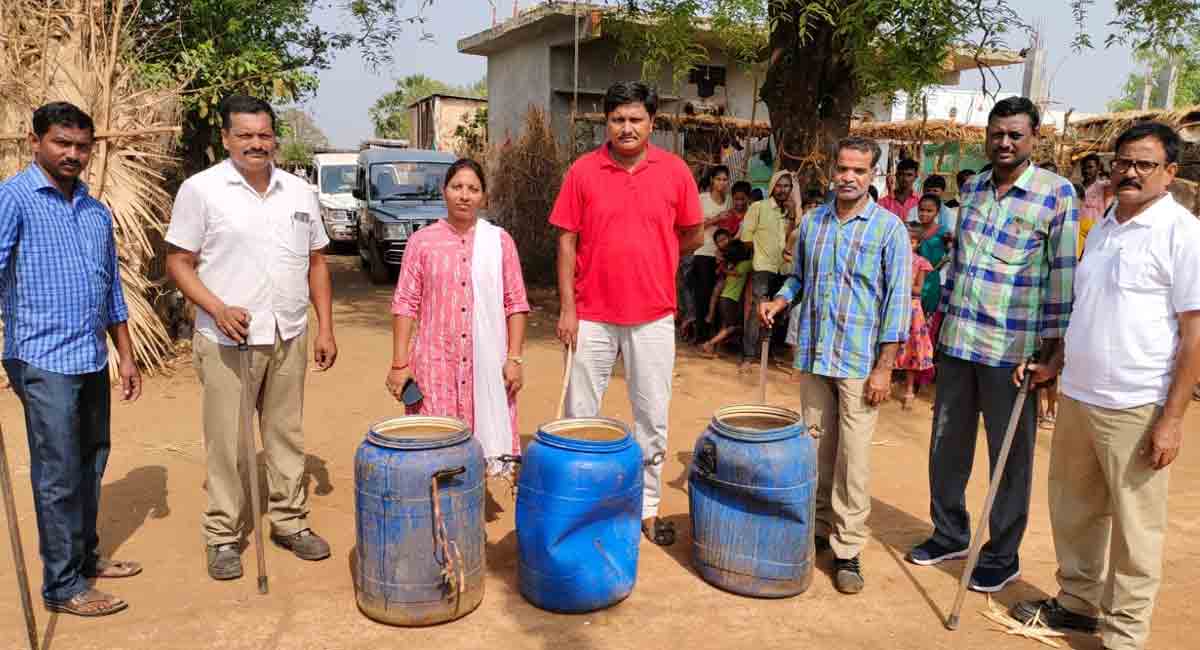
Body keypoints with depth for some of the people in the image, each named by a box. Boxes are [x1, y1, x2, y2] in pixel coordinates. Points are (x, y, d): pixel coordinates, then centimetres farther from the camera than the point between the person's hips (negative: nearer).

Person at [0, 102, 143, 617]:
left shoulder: (96, 211, 13)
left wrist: (126, 356, 17)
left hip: (93, 360, 7)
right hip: (44, 362, -6)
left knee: (91, 463, 16)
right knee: (59, 477, 0)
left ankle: (86, 555, 32)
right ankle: (63, 587, 12)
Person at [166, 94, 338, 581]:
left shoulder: (299, 192, 9)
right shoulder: (200, 189, -3)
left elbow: (316, 262, 12)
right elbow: (178, 263, -3)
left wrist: (325, 327, 7)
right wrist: (219, 309, -19)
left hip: (289, 337, 4)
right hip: (228, 340, -4)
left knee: (287, 434, 13)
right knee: (227, 441, 4)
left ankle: (290, 521, 26)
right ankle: (222, 536, 18)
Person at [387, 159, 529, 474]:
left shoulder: (500, 241, 6)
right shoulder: (422, 241, 4)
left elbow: (516, 303, 6)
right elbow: (404, 304, 3)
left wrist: (514, 358, -1)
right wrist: (399, 364, -2)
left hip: (487, 362, 1)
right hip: (435, 361, 0)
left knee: (485, 438, 4)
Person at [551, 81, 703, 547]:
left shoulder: (674, 171, -1)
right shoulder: (582, 171, -3)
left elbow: (693, 235, 10)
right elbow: (567, 241, -2)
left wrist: (648, 260, 11)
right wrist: (567, 307, -5)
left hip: (652, 316, 1)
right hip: (593, 315, 0)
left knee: (652, 419, 10)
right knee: (579, 417, 8)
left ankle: (647, 506, 25)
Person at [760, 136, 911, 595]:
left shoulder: (889, 228, -5)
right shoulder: (812, 223, 8)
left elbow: (897, 299, -7)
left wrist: (884, 366, -11)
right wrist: (778, 301, -2)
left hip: (860, 361, -4)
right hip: (812, 355, 4)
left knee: (853, 458, -1)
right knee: (816, 450, 12)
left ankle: (848, 548, 9)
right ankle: (819, 526, 27)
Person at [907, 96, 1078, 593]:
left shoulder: (1056, 192, -6)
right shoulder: (971, 188, 10)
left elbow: (1063, 272, -7)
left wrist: (1053, 344, -10)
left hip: (1013, 348, -5)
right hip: (957, 341, 5)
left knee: (1010, 457, 7)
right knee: (946, 444, 14)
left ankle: (1003, 556, 23)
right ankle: (949, 533, 32)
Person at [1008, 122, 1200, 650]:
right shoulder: (1101, 229, 12)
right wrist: (1054, 367, 15)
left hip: (1135, 408, -7)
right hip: (1076, 396, 7)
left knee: (1134, 527, 5)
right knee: (1073, 508, 17)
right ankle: (1077, 602, 35)